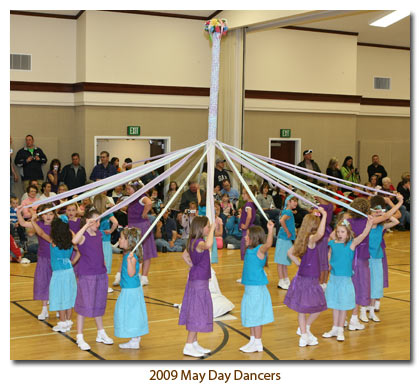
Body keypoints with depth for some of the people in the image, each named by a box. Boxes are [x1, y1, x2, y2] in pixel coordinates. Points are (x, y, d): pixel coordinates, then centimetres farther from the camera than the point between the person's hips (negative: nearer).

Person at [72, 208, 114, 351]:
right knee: (84, 305, 0)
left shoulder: (99, 234, 7)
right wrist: (86, 226, -41)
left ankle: (101, 333, 30)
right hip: (86, 275, -7)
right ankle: (80, 337, 11)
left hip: (100, 274, 7)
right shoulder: (83, 236, -14)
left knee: (99, 304, 17)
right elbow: (74, 241, -39)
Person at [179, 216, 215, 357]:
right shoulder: (199, 242, -22)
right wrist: (212, 229, -36)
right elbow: (208, 245, -45)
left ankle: (195, 344, 24)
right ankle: (188, 346, 1)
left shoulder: (193, 241, 8)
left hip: (195, 279, 10)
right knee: (198, 314, -4)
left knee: (196, 312, 15)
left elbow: (184, 255, 23)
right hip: (199, 282, -10)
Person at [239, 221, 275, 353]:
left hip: (257, 288, -9)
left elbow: (268, 244, -36)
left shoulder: (260, 249, -17)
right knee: (250, 315, 16)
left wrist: (270, 230, -45)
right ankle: (252, 341, 27)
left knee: (256, 315, -2)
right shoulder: (250, 250, 9)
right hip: (249, 287, 9)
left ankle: (258, 343, 7)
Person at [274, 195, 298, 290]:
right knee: (281, 261, -2)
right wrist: (287, 232, -24)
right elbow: (282, 220, -35)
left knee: (284, 261, 17)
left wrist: (293, 230, 17)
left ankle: (286, 280, 27)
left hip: (287, 239, 10)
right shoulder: (288, 212, -17)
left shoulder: (289, 212, 12)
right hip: (284, 239, -10)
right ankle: (281, 282, 2)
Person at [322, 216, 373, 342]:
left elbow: (364, 235, -20)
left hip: (345, 279, -3)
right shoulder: (332, 244, 1)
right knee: (335, 306, 13)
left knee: (343, 306, 5)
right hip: (333, 278, 3)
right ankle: (334, 329, 25)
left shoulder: (352, 244, -8)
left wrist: (369, 222, -33)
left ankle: (340, 330, 17)